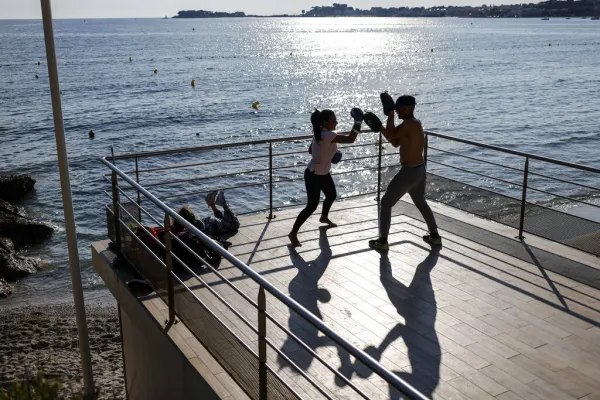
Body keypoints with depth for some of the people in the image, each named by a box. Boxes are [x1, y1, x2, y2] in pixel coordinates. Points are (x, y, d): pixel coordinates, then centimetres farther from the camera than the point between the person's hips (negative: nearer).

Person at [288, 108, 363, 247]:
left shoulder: (320, 133, 2)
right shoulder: (327, 135, -28)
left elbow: (310, 150, 13)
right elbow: (350, 139, -34)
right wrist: (358, 121, -27)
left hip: (324, 173, 10)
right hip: (313, 175, -10)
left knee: (332, 195, 27)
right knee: (312, 206, -10)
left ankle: (324, 217, 54)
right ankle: (293, 233, -2)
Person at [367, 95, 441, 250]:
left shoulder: (409, 123, -20)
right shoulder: (415, 123, 10)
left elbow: (391, 136, -21)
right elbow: (396, 142, 15)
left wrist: (390, 114, -13)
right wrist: (379, 126, 10)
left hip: (409, 172, -10)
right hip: (419, 170, 10)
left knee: (386, 203, 3)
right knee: (421, 203, 27)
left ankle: (382, 241, 8)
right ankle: (435, 236, 35)